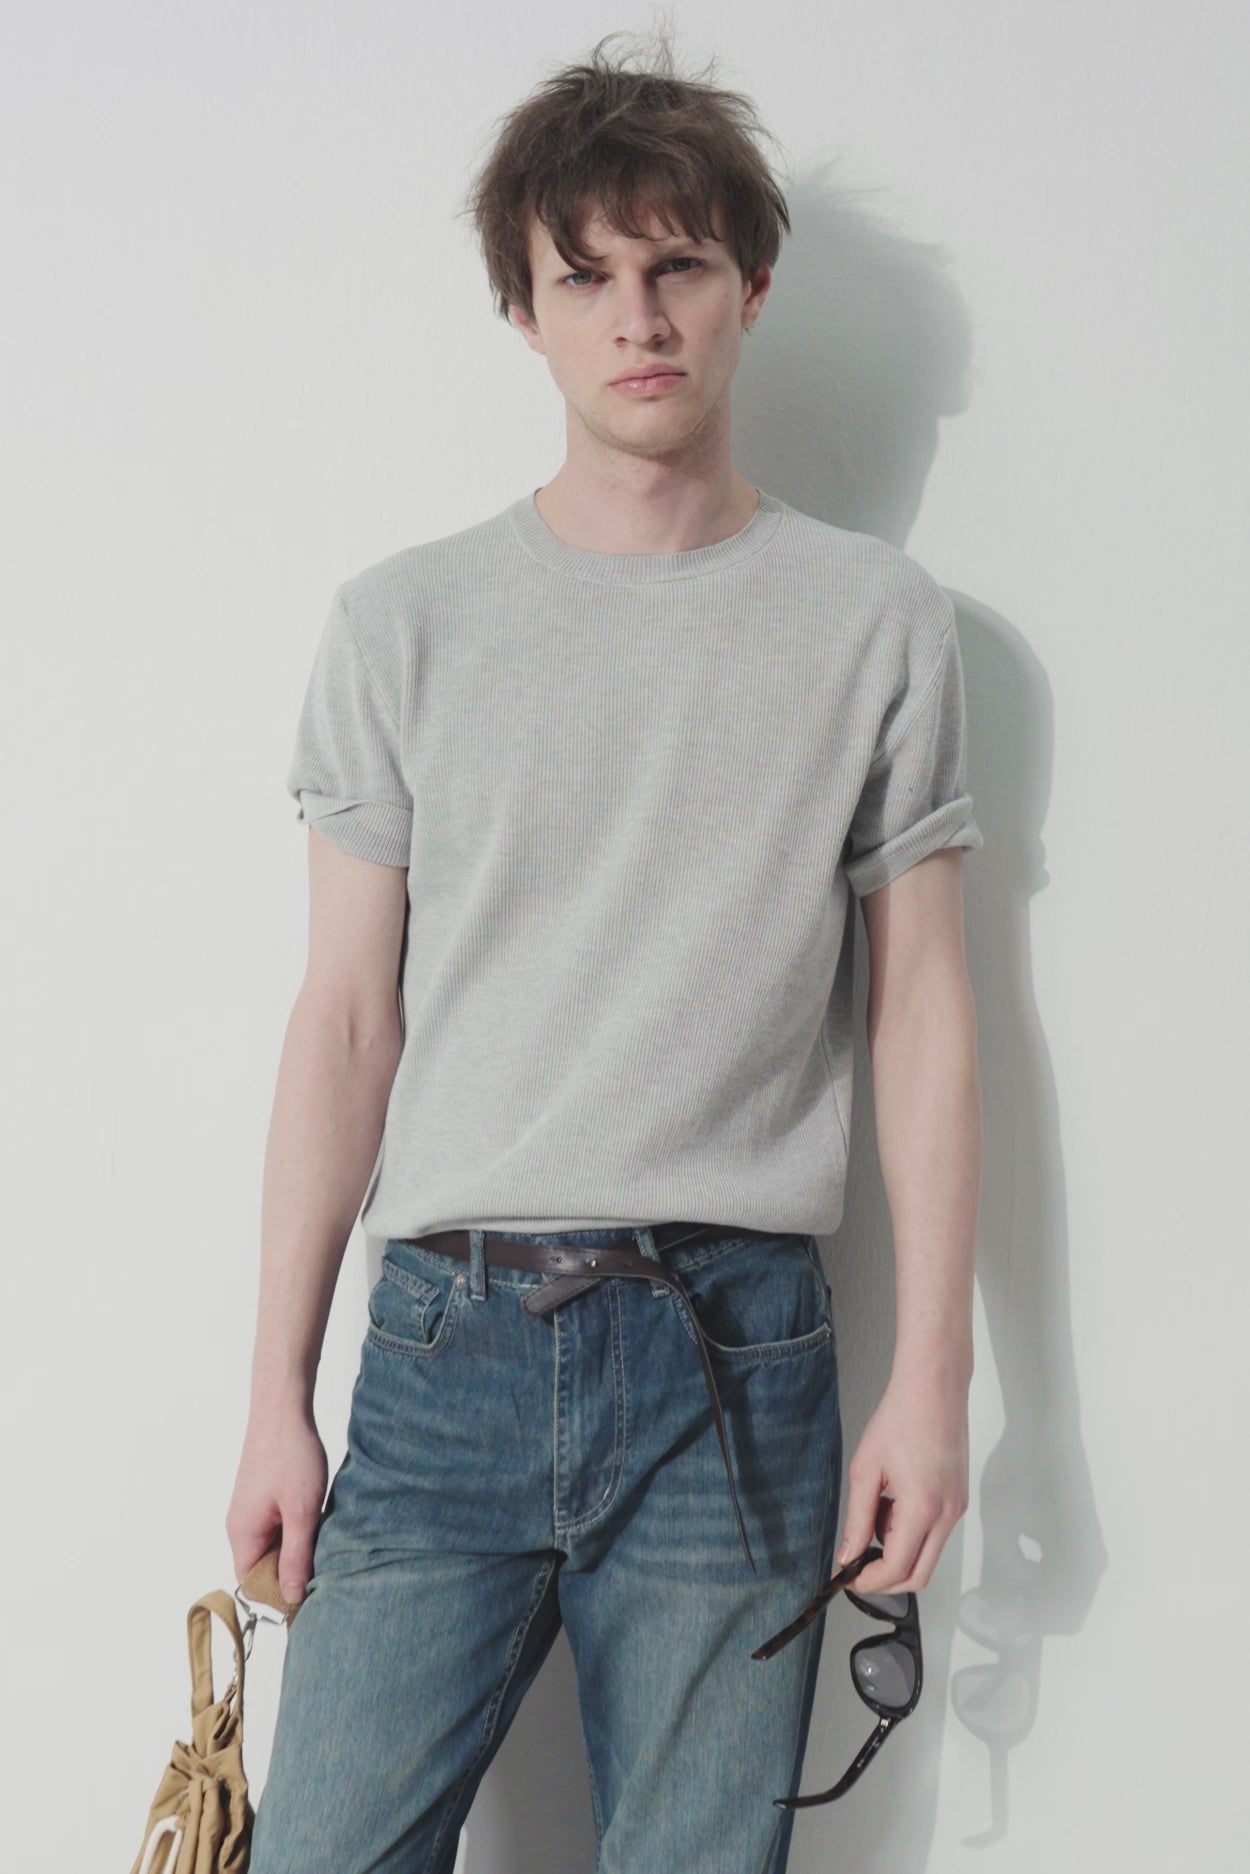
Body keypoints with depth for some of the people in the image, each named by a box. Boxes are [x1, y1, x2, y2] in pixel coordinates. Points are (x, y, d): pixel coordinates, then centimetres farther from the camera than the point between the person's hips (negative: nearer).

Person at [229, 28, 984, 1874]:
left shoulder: (878, 621, 4)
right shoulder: (404, 621, 5)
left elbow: (923, 1006, 4)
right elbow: (345, 1014, 4)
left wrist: (932, 1375, -1)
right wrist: (277, 1396, 3)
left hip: (735, 1357, 0)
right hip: (444, 1344, 1)